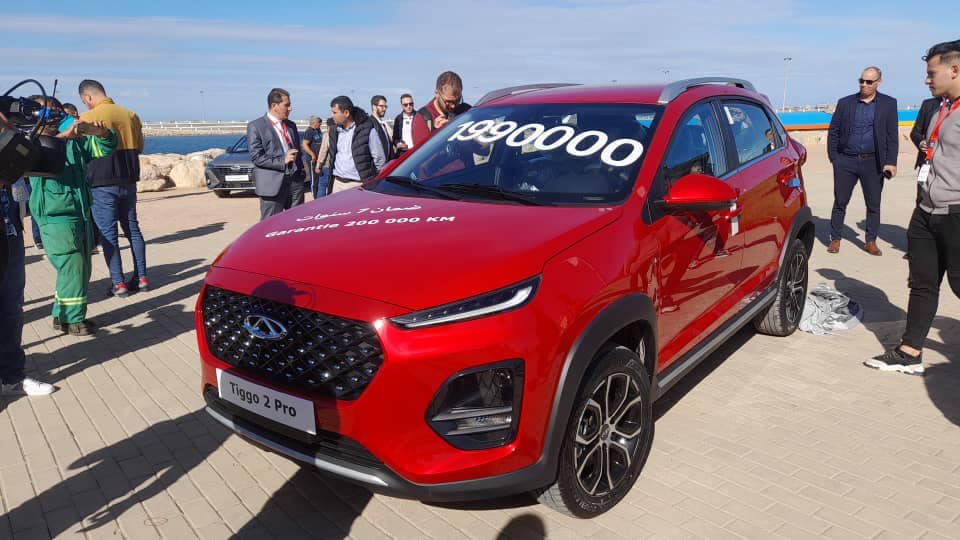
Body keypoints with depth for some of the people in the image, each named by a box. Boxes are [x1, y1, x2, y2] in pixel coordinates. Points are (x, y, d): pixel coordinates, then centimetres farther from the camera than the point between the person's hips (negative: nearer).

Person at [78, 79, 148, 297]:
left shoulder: (87, 118, -10)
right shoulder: (130, 115, 5)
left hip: (102, 184, -5)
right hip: (128, 181, 5)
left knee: (108, 233, 1)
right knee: (132, 228, 13)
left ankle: (118, 283, 2)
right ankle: (141, 278, 14)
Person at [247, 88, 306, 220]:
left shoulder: (291, 125, 17)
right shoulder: (255, 126, -3)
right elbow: (256, 157, -9)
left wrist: (301, 173, 13)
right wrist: (282, 161, -17)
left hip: (295, 181, 6)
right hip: (272, 184, -6)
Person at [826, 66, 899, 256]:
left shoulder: (888, 104, 4)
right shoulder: (845, 103, 5)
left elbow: (892, 135, 1)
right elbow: (833, 131, 7)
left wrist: (891, 162, -7)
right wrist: (833, 157, 0)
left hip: (873, 162, 0)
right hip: (845, 161, 0)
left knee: (873, 205, 6)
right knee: (840, 203, 4)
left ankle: (871, 242, 17)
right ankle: (835, 239, 15)